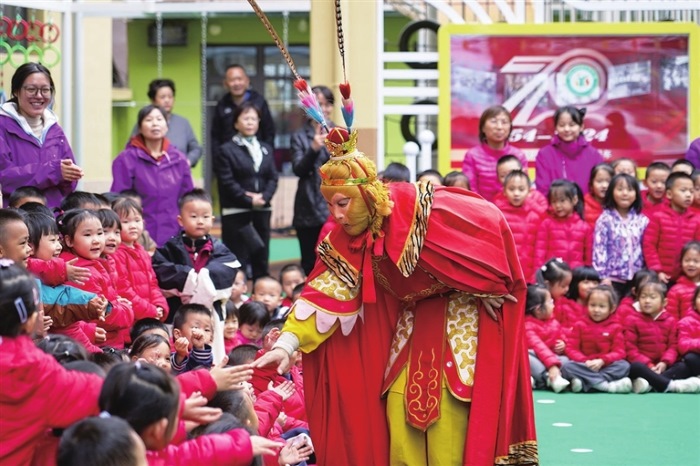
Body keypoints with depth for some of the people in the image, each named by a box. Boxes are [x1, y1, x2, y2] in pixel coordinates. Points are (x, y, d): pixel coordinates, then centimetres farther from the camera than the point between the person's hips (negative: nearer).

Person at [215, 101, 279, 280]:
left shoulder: (266, 149, 15)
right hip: (236, 212, -5)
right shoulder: (227, 150, -1)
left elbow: (273, 178, 9)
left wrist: (263, 197, -9)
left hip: (262, 211, 5)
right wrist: (249, 200, -14)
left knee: (261, 258, 8)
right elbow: (227, 182, -9)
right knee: (237, 260, -5)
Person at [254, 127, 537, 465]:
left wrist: (490, 290, -12)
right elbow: (326, 291, -13)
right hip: (412, 316, 5)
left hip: (458, 312, -5)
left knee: (449, 403, -13)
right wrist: (287, 344, -25)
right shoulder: (348, 242, -11)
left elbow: (489, 222, -21)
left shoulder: (420, 207, -28)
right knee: (399, 406, -1)